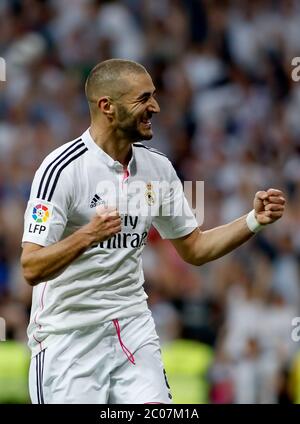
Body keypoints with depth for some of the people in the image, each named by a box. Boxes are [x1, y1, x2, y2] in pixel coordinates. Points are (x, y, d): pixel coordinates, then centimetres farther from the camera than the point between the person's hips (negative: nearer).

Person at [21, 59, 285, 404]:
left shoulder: (157, 168, 6)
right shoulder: (62, 168, -15)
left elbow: (193, 249, 17)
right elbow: (32, 269, -20)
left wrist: (254, 220, 3)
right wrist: (87, 236, -36)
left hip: (134, 327, 5)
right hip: (67, 335, -5)